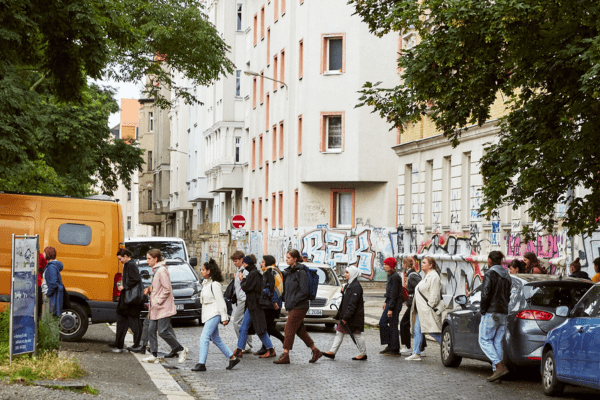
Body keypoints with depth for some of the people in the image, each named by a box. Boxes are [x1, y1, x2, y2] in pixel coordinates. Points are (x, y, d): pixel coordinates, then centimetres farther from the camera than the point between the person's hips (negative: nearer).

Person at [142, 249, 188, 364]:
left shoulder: (161, 271, -16)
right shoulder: (155, 270, 14)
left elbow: (167, 289, -18)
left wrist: (158, 302, -17)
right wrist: (149, 289, 6)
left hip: (163, 308, -10)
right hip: (155, 308, 10)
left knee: (163, 331, -9)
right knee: (151, 330, 5)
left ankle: (181, 350, 5)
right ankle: (154, 355, 10)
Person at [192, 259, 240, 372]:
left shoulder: (215, 284, -13)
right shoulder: (205, 283, 15)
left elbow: (220, 301, -14)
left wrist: (224, 317, -15)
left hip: (214, 315, -10)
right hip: (208, 315, 10)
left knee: (204, 338, -13)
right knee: (216, 339, 12)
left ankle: (201, 363, -13)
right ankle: (232, 358, 19)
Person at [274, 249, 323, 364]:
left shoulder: (301, 272, -13)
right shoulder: (289, 272, 14)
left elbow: (304, 291, -17)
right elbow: (286, 289, 24)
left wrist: (293, 301, -17)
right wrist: (286, 300, 10)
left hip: (299, 307, -9)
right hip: (292, 307, 9)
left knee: (289, 330, -8)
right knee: (300, 330, 12)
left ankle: (285, 356, -6)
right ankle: (316, 351, 20)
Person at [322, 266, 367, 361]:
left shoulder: (356, 286, -19)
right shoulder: (348, 285, 13)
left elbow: (352, 303, -23)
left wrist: (346, 317, -24)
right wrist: (343, 292, 2)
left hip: (354, 316, -10)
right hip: (346, 315, 10)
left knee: (357, 334, 0)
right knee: (339, 332, 8)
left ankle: (363, 354, 12)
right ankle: (332, 352, 9)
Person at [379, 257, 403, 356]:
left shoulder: (395, 277, -19)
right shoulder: (390, 276, 12)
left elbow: (394, 294, -21)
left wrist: (391, 309, -22)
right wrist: (386, 302, 24)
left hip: (395, 303, -10)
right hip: (390, 302, 10)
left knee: (393, 326, -4)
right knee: (382, 323, 12)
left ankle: (395, 349, 2)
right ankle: (390, 346, 18)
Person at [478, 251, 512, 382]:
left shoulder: (490, 275, -12)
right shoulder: (507, 276, 14)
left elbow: (485, 294, -17)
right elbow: (508, 296, 16)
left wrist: (483, 311, -7)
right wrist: (503, 307, 16)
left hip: (491, 313, -8)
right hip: (503, 313, 8)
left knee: (484, 340, -2)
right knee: (497, 342, 10)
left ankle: (499, 366, -17)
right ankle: (497, 371, 7)